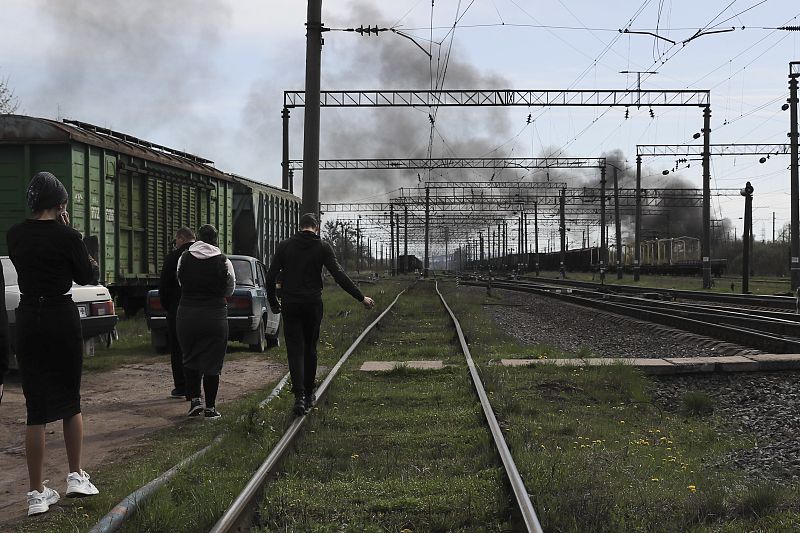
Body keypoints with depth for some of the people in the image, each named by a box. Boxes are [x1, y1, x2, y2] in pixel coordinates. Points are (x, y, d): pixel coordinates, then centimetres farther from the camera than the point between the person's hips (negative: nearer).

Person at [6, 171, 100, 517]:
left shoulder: (14, 235, 2)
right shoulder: (66, 237, -11)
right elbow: (87, 277, 1)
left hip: (27, 320, 3)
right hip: (62, 318, -3)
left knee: (36, 407, 5)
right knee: (70, 400, 16)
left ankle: (37, 494, 3)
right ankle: (75, 476, 20)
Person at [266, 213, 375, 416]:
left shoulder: (284, 246, 0)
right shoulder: (322, 247, -3)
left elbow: (271, 277, -2)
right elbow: (339, 276, -9)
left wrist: (273, 302, 11)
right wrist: (361, 298, -5)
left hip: (290, 305, 0)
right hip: (313, 305, 0)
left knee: (295, 350, -1)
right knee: (310, 349, 15)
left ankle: (299, 396, -16)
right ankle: (308, 394, 23)